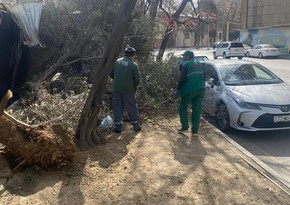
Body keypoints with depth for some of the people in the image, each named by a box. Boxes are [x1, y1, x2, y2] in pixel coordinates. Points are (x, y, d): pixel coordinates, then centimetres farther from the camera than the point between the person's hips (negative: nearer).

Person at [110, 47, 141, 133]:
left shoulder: (117, 61, 0)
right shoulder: (133, 65, -12)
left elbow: (111, 75, 7)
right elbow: (137, 80, -9)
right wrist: (134, 87, 10)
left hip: (116, 89, 3)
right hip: (128, 90, -3)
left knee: (117, 107, 12)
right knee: (132, 108, 11)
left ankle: (118, 126, 15)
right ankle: (136, 125, 22)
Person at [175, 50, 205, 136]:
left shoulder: (185, 64, -2)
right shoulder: (198, 63, 20)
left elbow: (182, 78, -9)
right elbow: (203, 76, 23)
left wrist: (178, 89, 0)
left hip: (190, 89, -6)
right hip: (201, 89, 6)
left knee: (183, 107, 12)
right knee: (197, 109, 8)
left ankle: (185, 126, 7)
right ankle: (195, 130, 8)